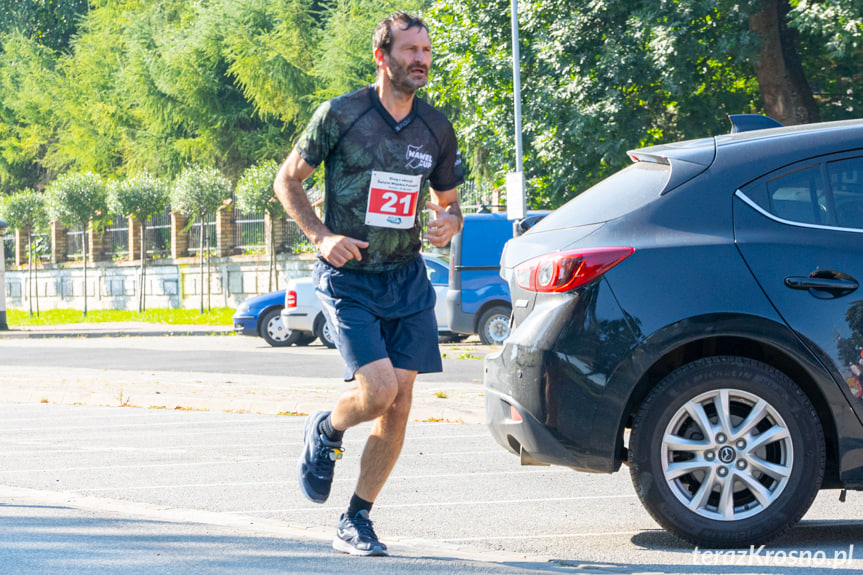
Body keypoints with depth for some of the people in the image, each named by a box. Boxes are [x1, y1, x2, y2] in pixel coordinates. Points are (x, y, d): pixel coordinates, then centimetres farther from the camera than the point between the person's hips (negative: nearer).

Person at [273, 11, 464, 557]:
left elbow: (448, 203, 17)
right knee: (377, 391, -19)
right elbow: (288, 179, 3)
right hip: (349, 280, -4)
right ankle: (325, 432, 17)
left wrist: (449, 223, -8)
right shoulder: (340, 116, -7)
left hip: (408, 281, 4)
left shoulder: (437, 129, 5)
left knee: (398, 406, -1)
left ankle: (356, 522, 13)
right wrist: (321, 236, -11)